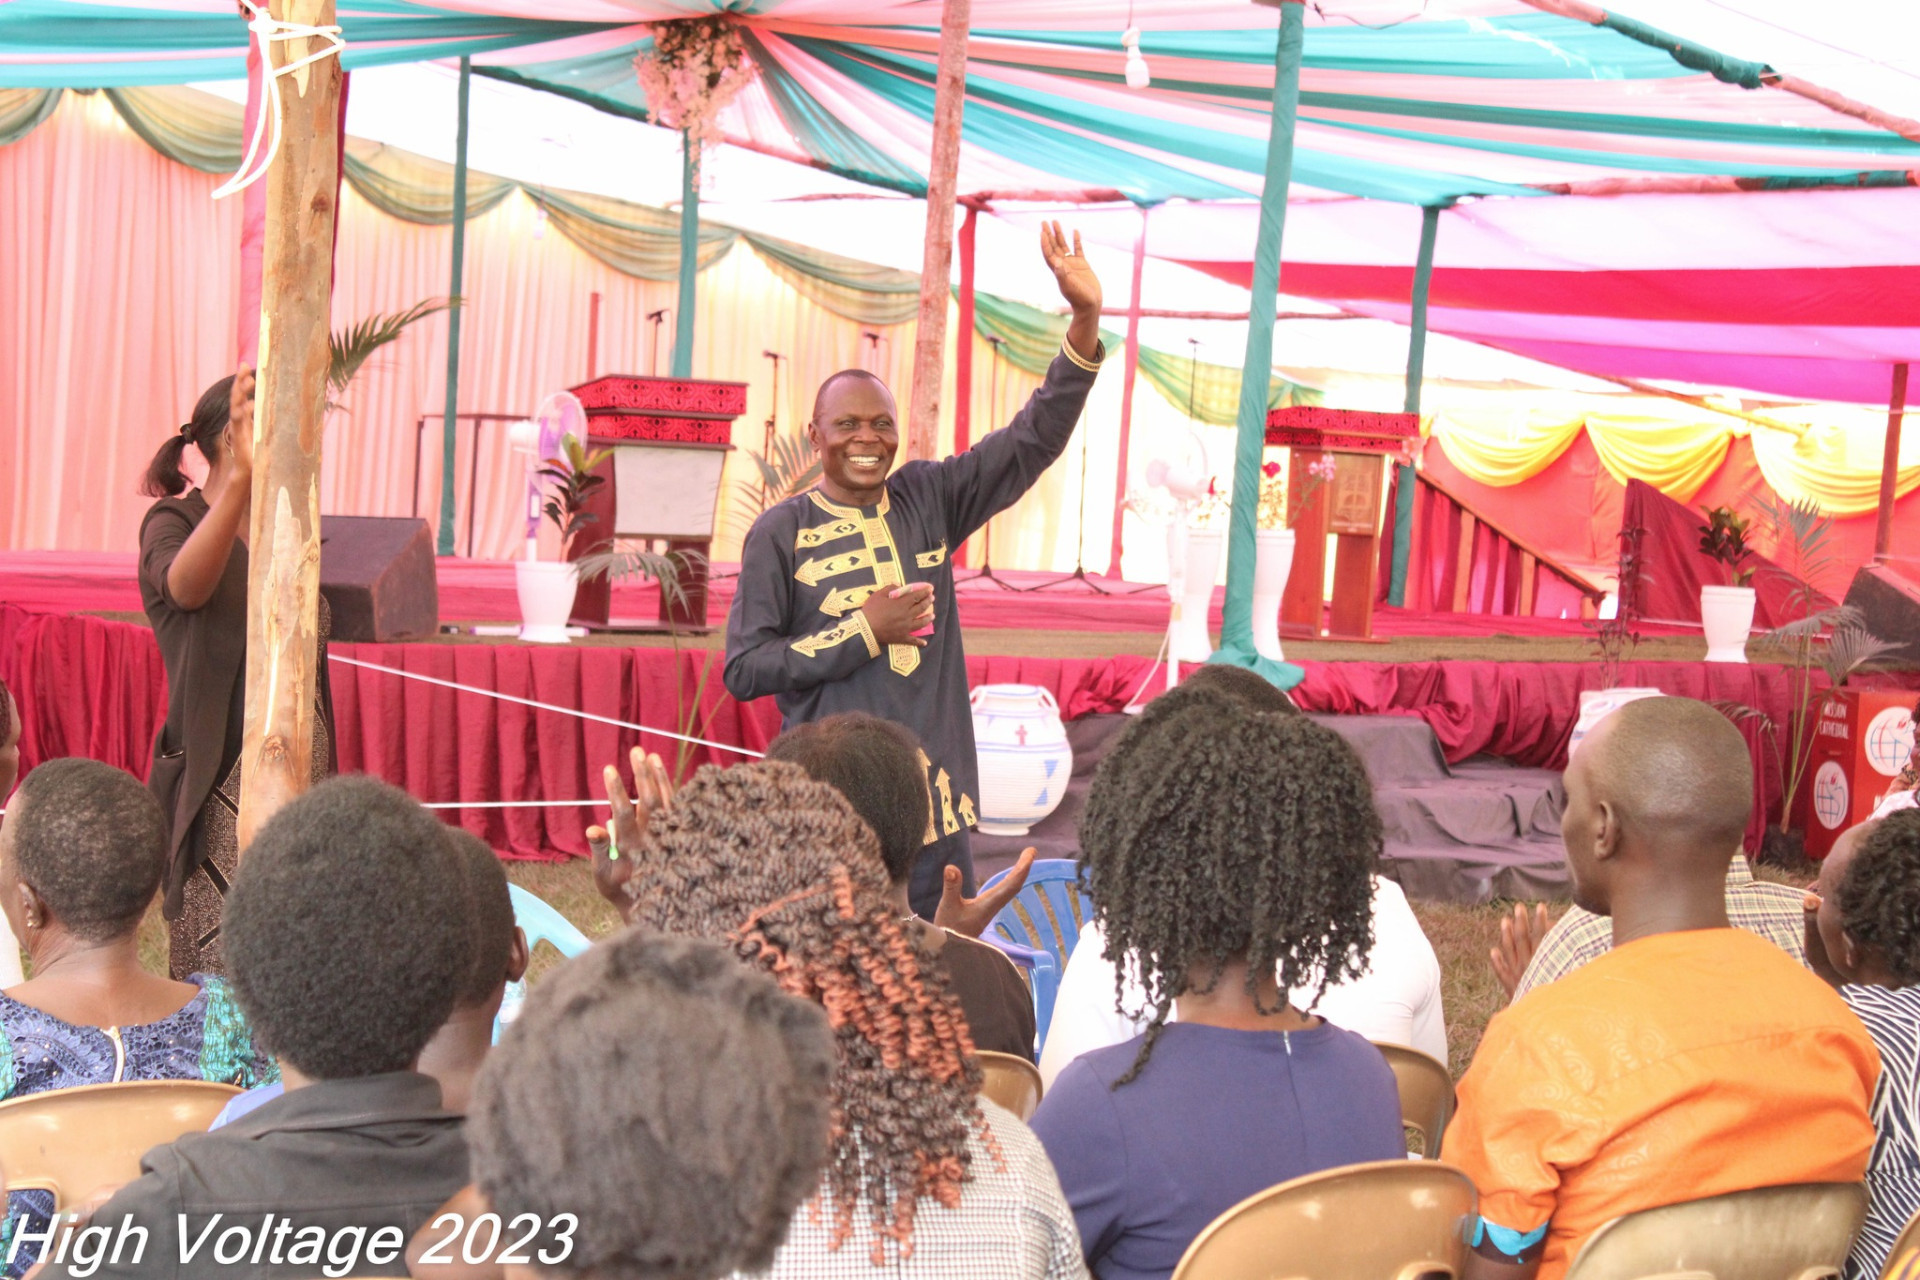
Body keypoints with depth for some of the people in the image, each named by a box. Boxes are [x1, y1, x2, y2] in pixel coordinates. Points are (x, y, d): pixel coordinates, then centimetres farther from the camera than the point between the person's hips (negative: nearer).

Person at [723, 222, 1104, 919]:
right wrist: (865, 632, -10)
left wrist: (1085, 320, -8)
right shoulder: (779, 532, -1)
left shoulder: (929, 499, 9)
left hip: (934, 794, 4)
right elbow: (743, 669, -5)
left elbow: (1034, 439, 3)